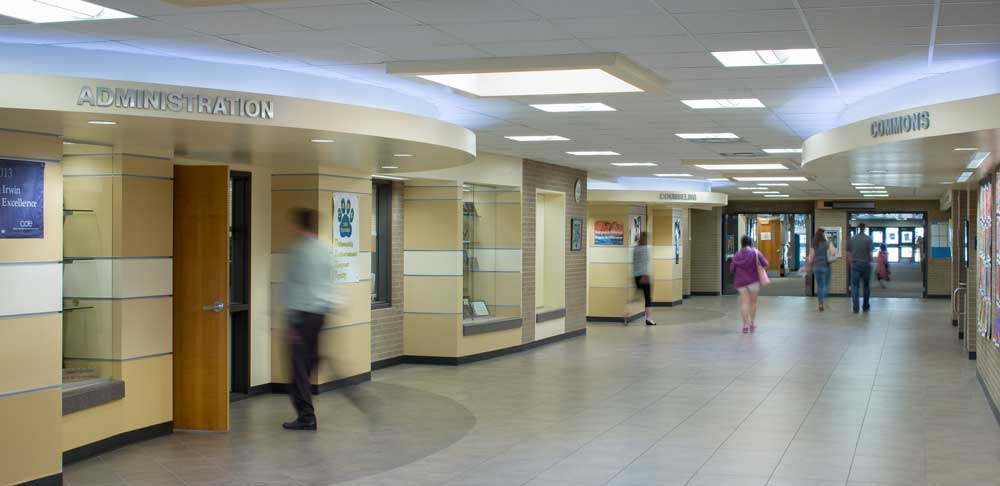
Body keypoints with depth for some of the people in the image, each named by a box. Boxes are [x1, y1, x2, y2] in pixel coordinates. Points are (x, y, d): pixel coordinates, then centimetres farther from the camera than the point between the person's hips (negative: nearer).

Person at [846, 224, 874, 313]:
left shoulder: (851, 239, 2)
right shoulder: (868, 239, -6)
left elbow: (848, 253, 5)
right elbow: (870, 253, -8)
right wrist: (870, 262, 8)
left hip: (855, 265, 1)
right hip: (865, 264, -1)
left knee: (855, 286, 0)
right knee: (866, 286, 12)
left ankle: (855, 307, -10)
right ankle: (865, 306, 19)